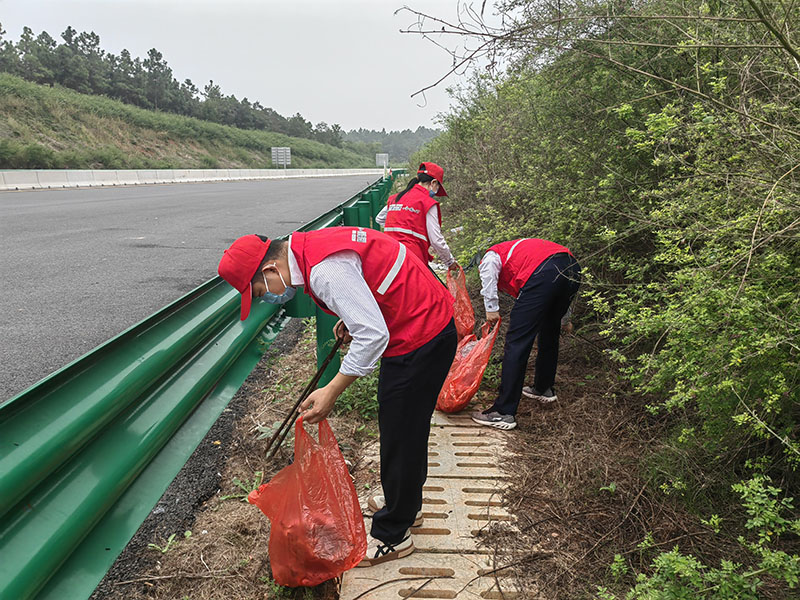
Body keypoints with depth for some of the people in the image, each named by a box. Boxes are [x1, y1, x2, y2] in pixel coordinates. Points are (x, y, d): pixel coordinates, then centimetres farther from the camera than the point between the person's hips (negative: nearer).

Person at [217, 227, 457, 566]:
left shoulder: (325, 270, -28)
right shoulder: (314, 246, 4)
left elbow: (373, 335, -31)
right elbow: (372, 268, 17)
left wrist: (332, 391, -27)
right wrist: (353, 318, 7)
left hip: (420, 340, -11)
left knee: (399, 433, 1)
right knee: (407, 426, 24)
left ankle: (392, 536, 17)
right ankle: (406, 503, 43)